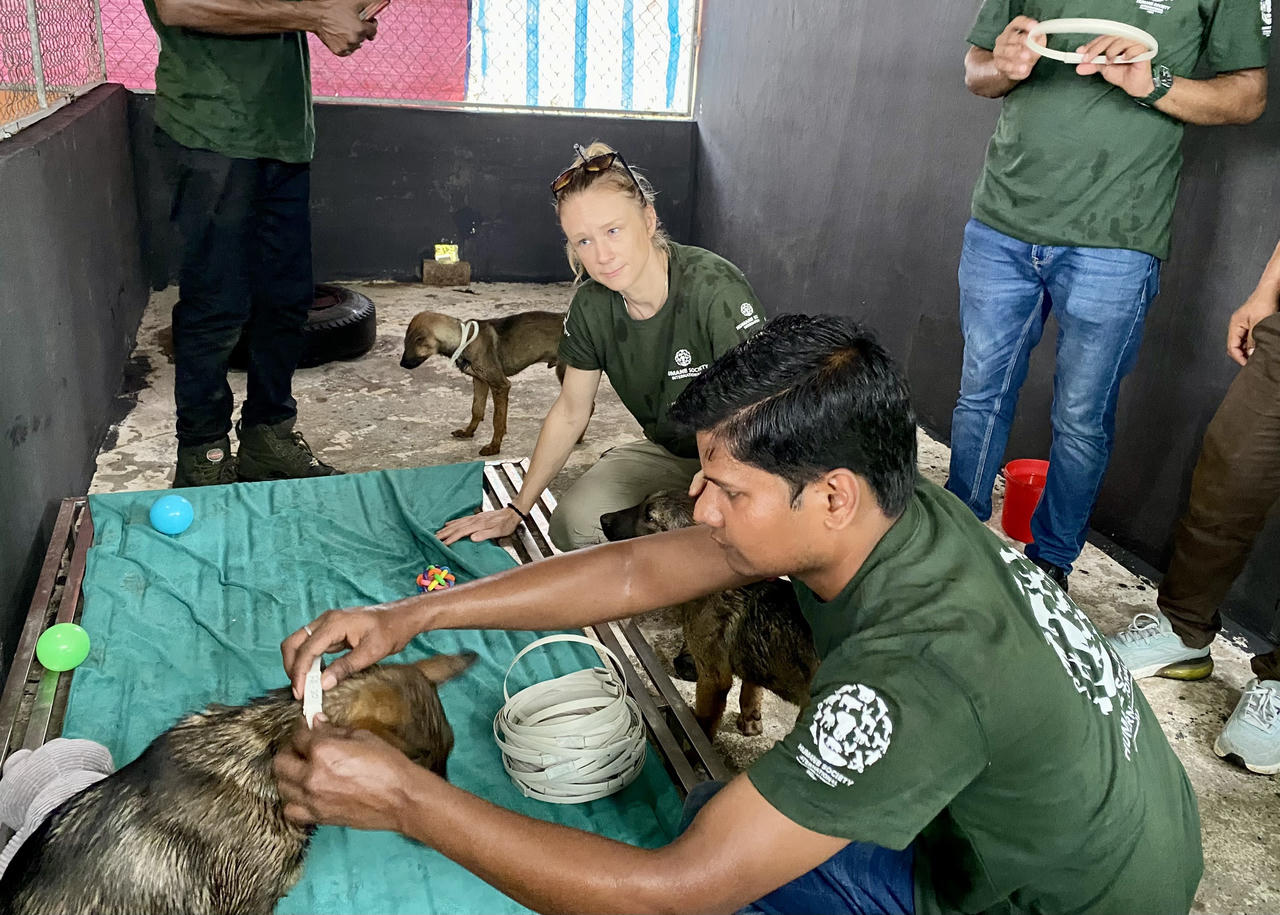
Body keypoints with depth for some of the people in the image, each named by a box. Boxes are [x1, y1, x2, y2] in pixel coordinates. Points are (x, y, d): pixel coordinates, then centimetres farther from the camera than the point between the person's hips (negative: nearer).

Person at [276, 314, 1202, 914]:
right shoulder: (894, 511, -15)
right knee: (720, 813, 6)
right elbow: (637, 570, -10)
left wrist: (404, 797, -30)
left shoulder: (920, 674, -39)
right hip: (998, 827, 7)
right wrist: (411, 614, -13)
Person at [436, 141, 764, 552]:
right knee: (574, 526, -17)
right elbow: (570, 413, 4)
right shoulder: (591, 306, -9)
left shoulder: (716, 290, -27)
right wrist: (515, 510, 8)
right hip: (665, 452, 5)